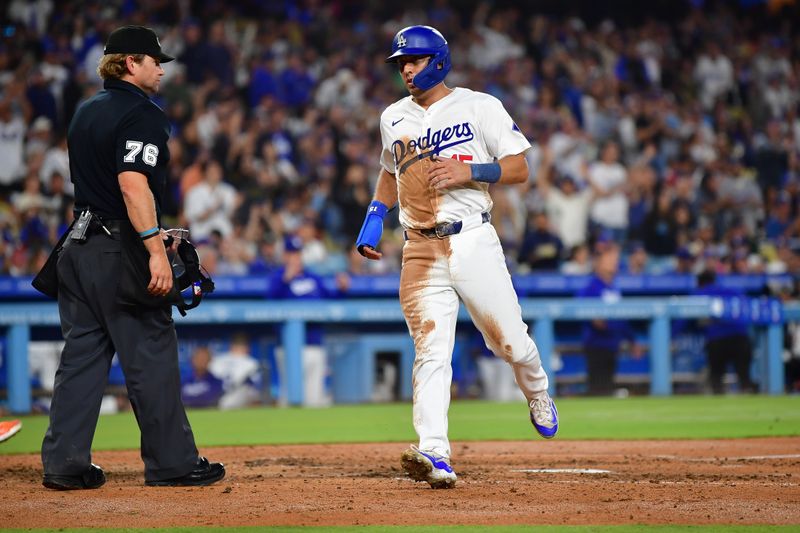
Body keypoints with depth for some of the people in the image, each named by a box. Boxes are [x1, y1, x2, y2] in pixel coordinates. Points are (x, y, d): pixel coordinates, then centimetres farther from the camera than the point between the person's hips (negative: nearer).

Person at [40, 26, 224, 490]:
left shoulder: (86, 112, 17)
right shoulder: (143, 114, -12)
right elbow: (132, 183, -24)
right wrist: (155, 251, -27)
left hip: (80, 243, 9)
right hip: (120, 253, -9)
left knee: (82, 354, 9)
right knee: (151, 357, -2)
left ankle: (64, 463, 6)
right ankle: (172, 462, 4)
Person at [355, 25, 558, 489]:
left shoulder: (479, 107, 1)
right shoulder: (394, 118, 15)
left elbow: (519, 168, -2)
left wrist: (468, 172, -17)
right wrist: (373, 219, 17)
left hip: (473, 240, -3)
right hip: (421, 251, 3)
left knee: (509, 340, 1)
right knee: (431, 352, -11)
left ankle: (538, 396, 35)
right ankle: (435, 456, -22)